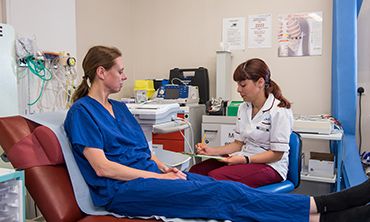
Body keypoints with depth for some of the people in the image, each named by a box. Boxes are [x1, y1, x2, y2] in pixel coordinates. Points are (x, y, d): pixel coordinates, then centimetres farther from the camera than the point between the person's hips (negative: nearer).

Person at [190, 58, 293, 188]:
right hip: (244, 159, 7)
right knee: (195, 171, -16)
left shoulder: (279, 111, -13)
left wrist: (245, 159, -23)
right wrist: (212, 151, -2)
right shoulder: (243, 108, 11)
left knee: (215, 177, -31)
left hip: (270, 166, -7)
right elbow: (239, 143, 13)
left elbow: (277, 154, -13)